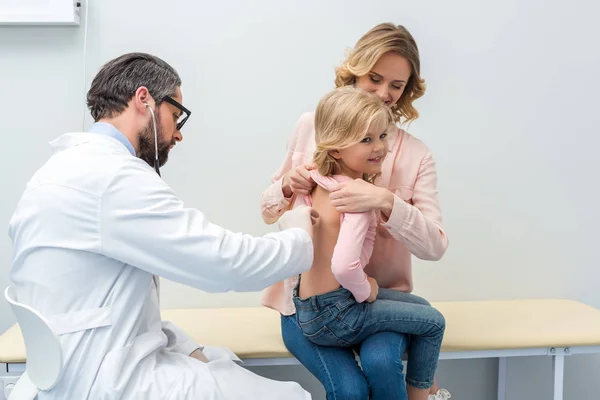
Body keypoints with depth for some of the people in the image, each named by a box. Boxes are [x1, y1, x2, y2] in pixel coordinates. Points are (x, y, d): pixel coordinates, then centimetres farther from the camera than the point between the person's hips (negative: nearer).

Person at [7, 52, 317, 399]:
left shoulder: (79, 167, 11)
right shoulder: (111, 175, -21)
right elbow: (227, 261, -21)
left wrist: (190, 350, 3)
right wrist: (299, 237, -2)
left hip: (96, 364, 10)